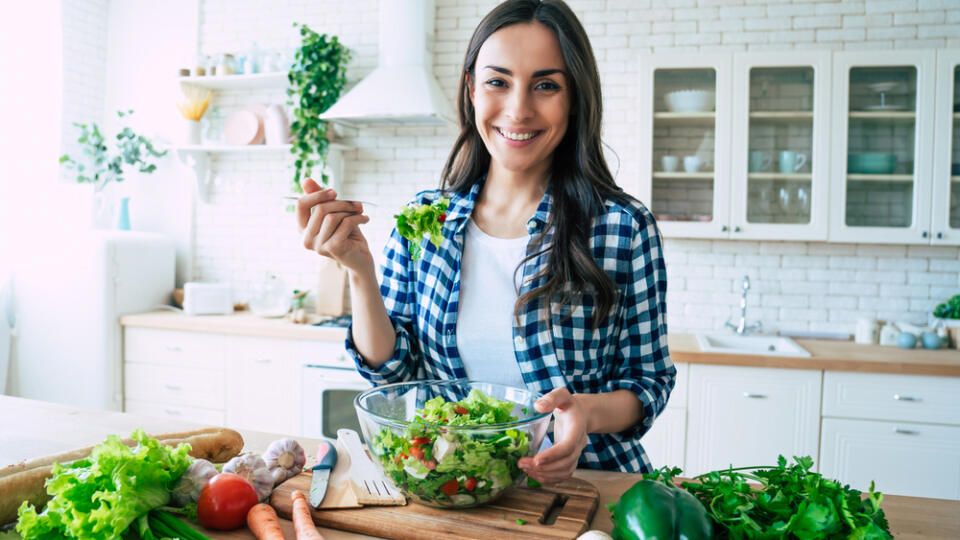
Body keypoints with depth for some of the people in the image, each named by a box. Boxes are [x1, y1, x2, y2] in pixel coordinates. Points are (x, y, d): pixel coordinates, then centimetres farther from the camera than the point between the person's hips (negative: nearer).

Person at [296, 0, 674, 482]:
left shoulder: (624, 227, -9)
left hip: (582, 483, -2)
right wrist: (360, 270, -14)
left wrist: (588, 411, -22)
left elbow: (649, 380, -1)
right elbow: (392, 370, 2)